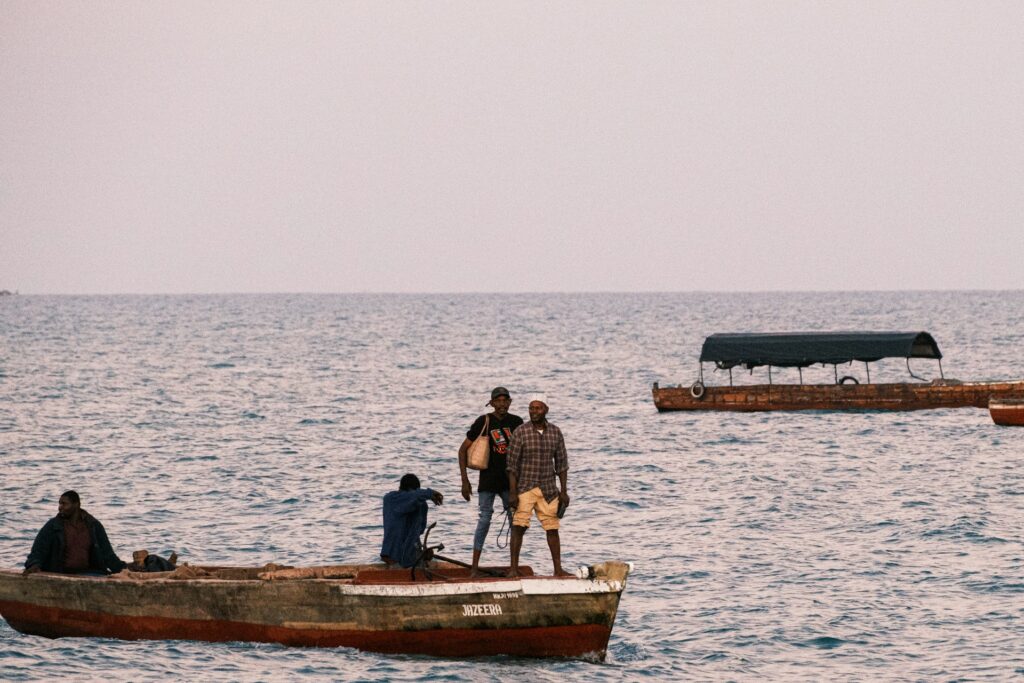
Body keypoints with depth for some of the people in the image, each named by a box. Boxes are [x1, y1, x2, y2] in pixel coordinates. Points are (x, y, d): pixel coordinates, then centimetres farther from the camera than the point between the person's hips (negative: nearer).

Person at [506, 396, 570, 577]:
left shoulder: (555, 433, 4)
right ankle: (513, 568, -6)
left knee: (552, 528, 5)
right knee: (519, 527, -9)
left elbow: (561, 463, 9)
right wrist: (512, 492, -12)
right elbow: (512, 464, -7)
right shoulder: (520, 433, -6)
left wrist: (564, 491, 5)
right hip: (525, 487, -3)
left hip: (548, 489, 3)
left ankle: (558, 569, 11)